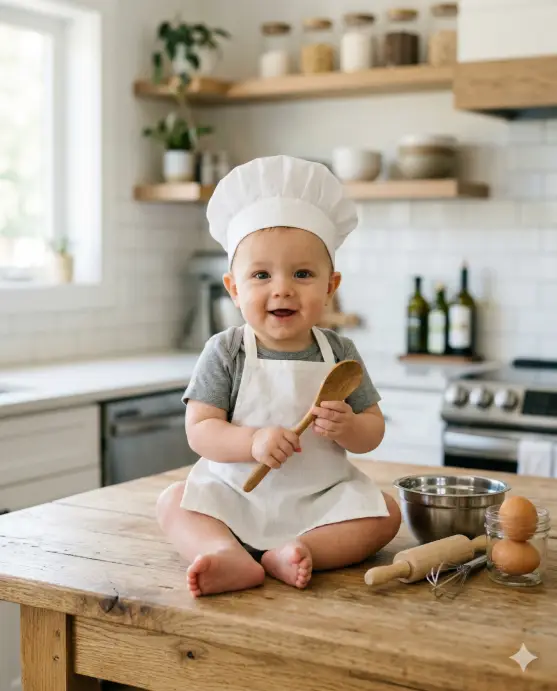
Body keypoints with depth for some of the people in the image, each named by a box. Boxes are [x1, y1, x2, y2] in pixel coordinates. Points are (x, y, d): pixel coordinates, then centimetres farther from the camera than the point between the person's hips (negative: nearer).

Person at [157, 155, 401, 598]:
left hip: (323, 498, 1)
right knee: (173, 502, -18)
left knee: (386, 513, -17)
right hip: (236, 495, -1)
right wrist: (253, 441, -29)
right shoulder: (226, 352, -6)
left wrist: (348, 427, -21)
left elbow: (374, 429, 3)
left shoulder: (340, 354, -1)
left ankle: (290, 554, -32)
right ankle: (229, 556, -42)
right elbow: (200, 429, -11)